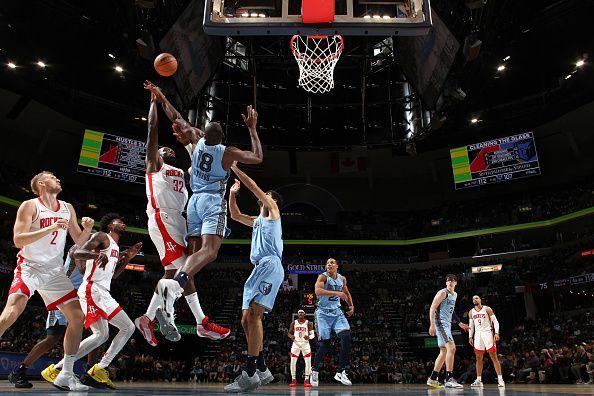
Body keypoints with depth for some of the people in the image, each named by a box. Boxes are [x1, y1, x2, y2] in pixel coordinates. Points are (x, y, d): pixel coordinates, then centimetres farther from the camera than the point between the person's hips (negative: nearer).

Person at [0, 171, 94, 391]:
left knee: (77, 316, -2)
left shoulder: (67, 208, 9)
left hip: (55, 271, 5)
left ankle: (66, 375, 7)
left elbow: (79, 241, 14)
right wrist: (51, 228, -26)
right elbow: (18, 240, -16)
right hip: (30, 267, -5)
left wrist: (87, 229, -8)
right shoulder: (30, 206, -6)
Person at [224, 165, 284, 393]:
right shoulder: (257, 220, 31)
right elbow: (235, 215, 36)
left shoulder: (273, 210, 10)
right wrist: (232, 193, 27)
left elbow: (253, 187, 4)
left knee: (253, 315, -20)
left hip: (269, 265, -9)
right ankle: (262, 370, 8)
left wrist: (234, 168, 9)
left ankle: (250, 374, -22)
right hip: (259, 268, 9)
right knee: (247, 318, 3)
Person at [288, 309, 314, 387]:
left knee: (308, 362, -5)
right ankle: (293, 380, 9)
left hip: (305, 344, -1)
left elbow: (312, 334, -1)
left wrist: (309, 337, -23)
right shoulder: (294, 323, 2)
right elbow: (289, 333, 7)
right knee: (293, 362, -3)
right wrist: (291, 336, -16)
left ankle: (306, 380, 5)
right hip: (296, 344, 1)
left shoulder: (308, 323, -1)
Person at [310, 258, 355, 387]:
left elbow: (346, 292, 26)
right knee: (325, 344, -4)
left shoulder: (342, 279, 7)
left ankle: (341, 372, -8)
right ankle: (315, 370, 21)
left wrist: (351, 305, 13)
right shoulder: (323, 277, -11)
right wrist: (336, 293, -33)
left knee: (346, 336, -16)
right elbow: (317, 290, -30)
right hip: (323, 313, -4)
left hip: (337, 312, 5)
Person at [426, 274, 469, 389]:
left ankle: (432, 379, 17)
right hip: (440, 322, -10)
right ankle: (449, 379, -18)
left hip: (447, 324, 10)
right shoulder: (443, 293, -11)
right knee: (451, 347, -20)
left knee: (444, 352, 11)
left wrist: (459, 323, 27)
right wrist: (432, 325, -25)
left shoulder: (455, 295, 16)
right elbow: (432, 308, -16)